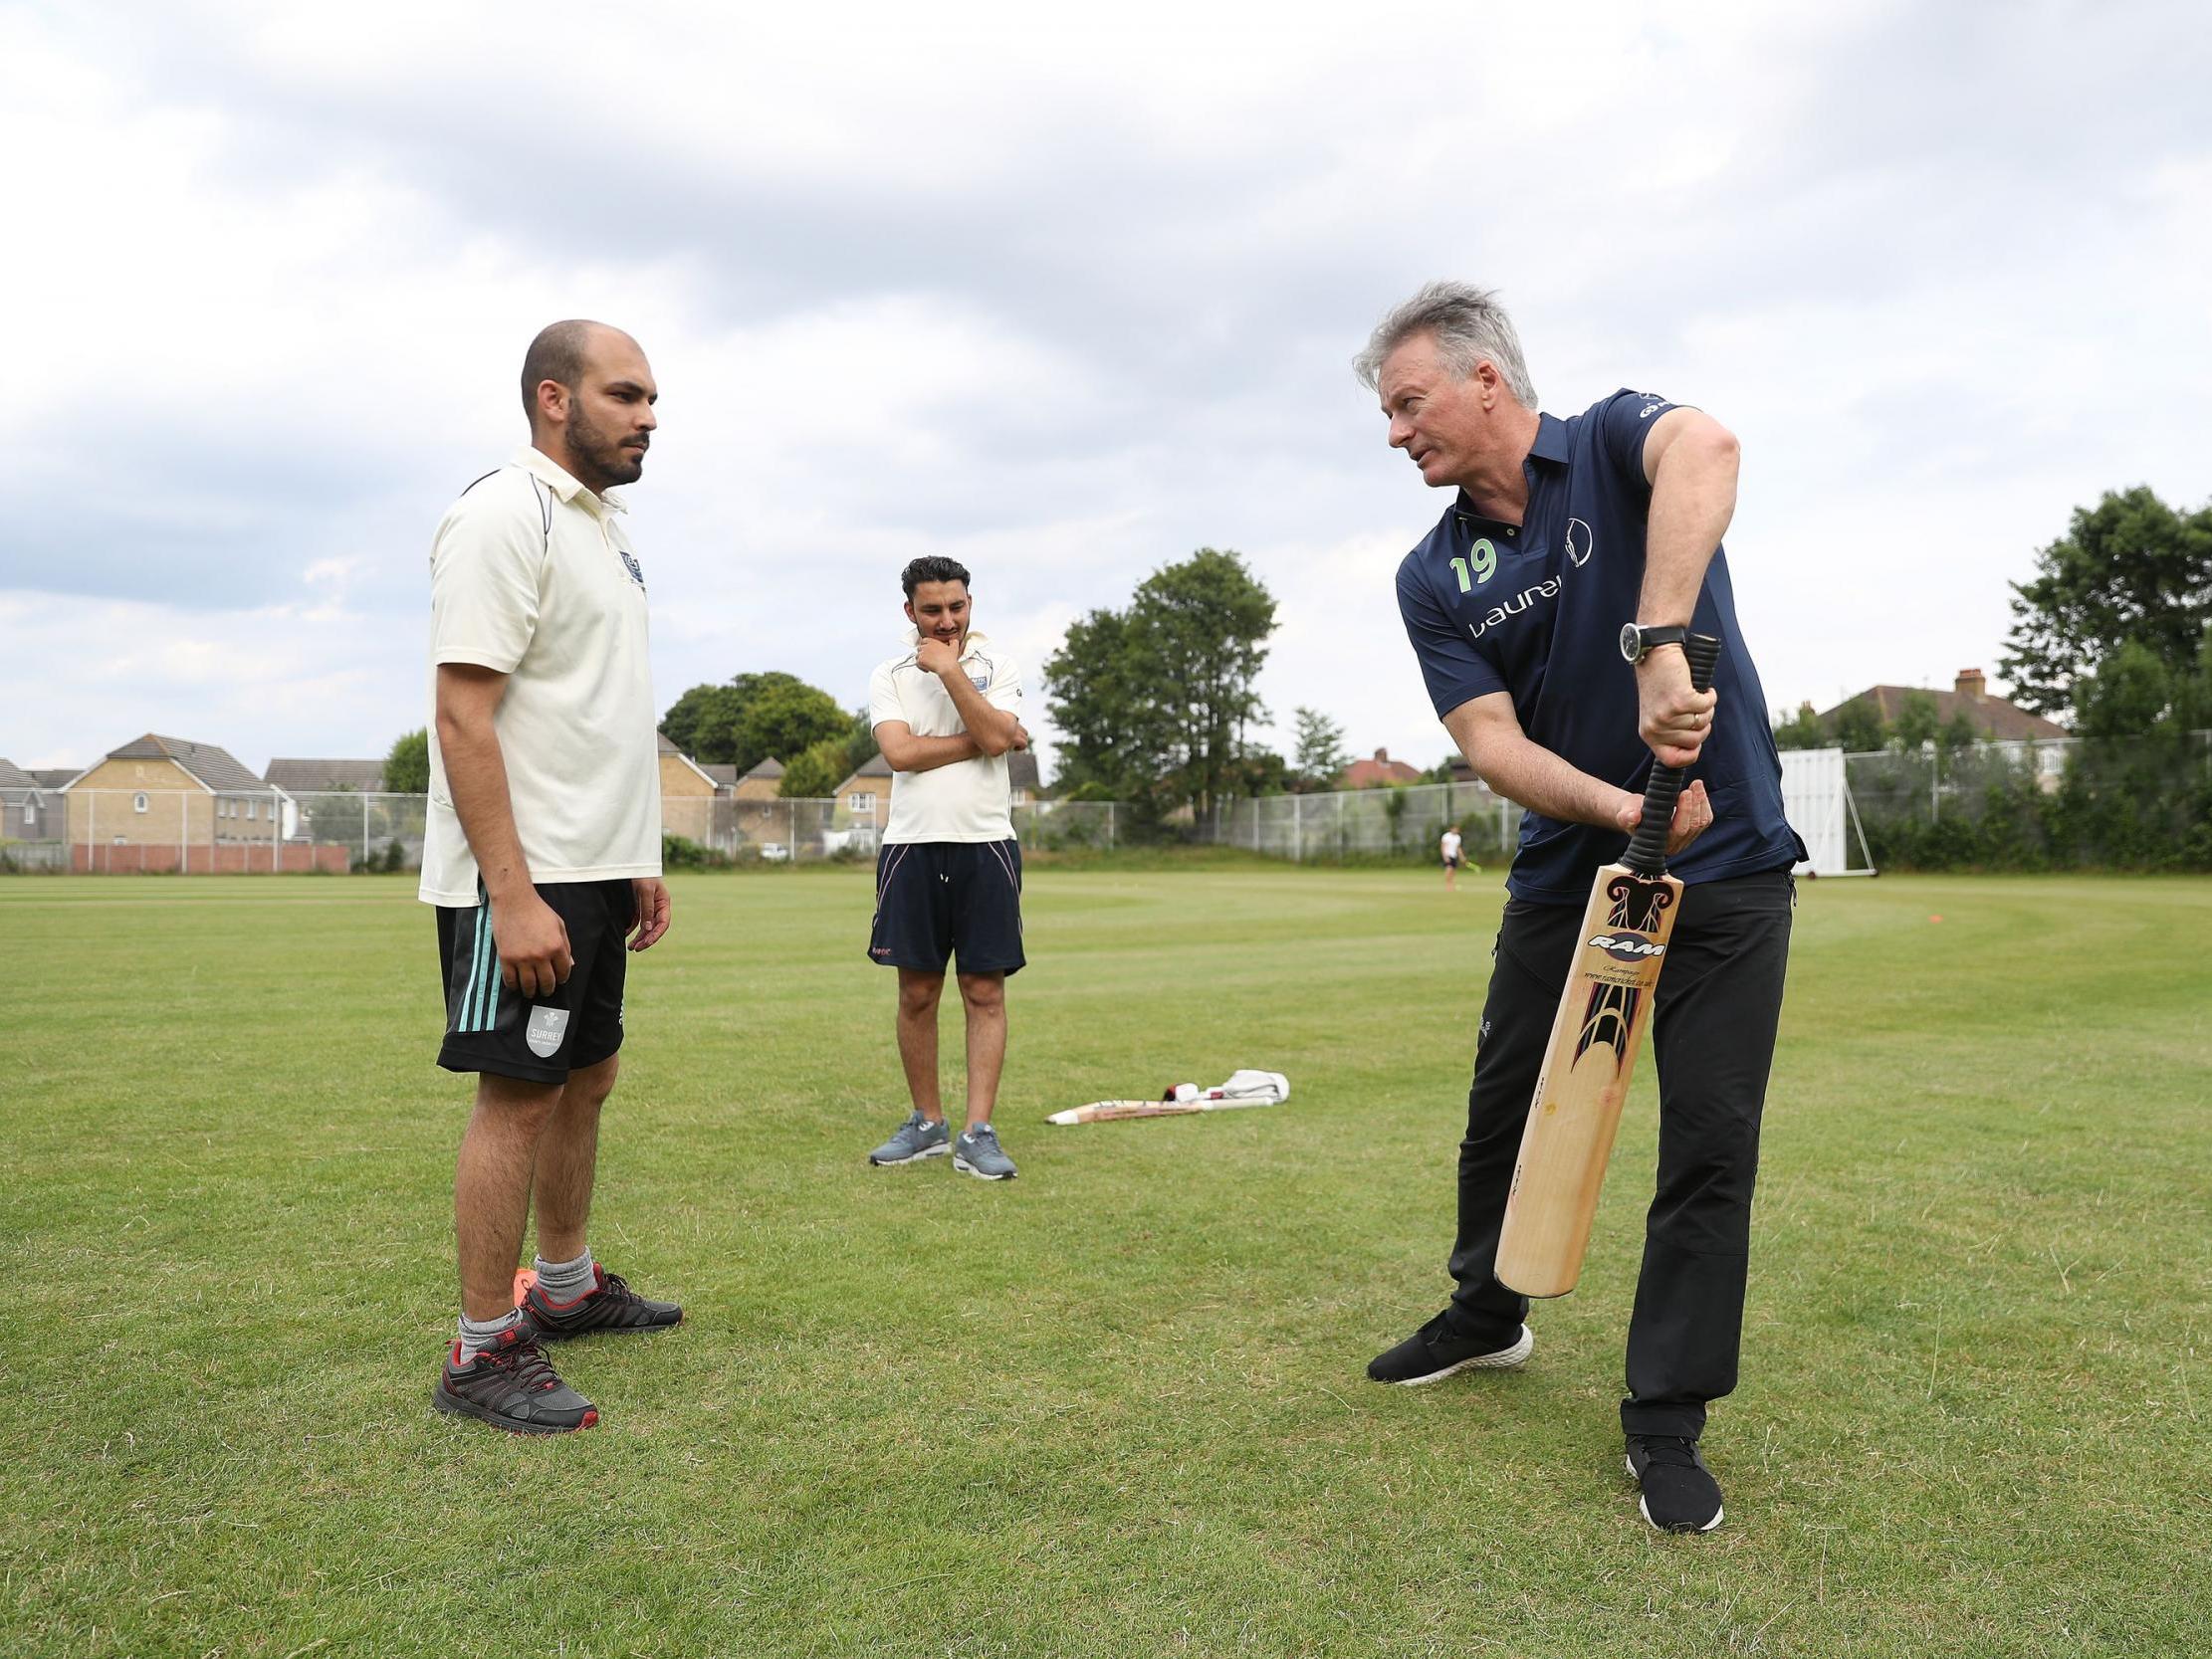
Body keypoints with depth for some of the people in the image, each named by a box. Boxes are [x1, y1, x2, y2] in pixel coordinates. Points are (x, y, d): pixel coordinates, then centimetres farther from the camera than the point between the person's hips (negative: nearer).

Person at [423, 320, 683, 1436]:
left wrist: (637, 862, 18)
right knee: (519, 1093, -5)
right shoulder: (504, 516, -13)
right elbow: (462, 717, -20)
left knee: (586, 1078, 16)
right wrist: (513, 895, -25)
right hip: (521, 879, -9)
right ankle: (482, 1352, 7)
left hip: (595, 872, 9)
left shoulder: (601, 526, 16)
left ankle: (564, 1288, 32)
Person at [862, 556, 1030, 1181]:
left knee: (985, 992, -2)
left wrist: (949, 667, -12)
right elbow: (900, 752, -9)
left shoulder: (997, 665, 6)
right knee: (916, 993, 5)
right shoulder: (888, 677, 8)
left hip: (985, 845, -1)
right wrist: (982, 739, -8)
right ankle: (927, 1123, 18)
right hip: (911, 846, 1)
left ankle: (978, 1133, 1)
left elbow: (994, 736, -12)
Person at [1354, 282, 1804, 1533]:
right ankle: (1488, 1315, 40)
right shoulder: (1434, 578, -1)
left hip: (1727, 869, -4)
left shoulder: (1615, 443, -10)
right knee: (1506, 1106, 15)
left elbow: (1706, 450, -36)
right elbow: (1492, 743, -14)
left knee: (1712, 1144, -1)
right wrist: (1622, 809, -31)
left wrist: (1657, 644, -49)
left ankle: (1668, 1419, 16)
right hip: (1568, 871, 4)